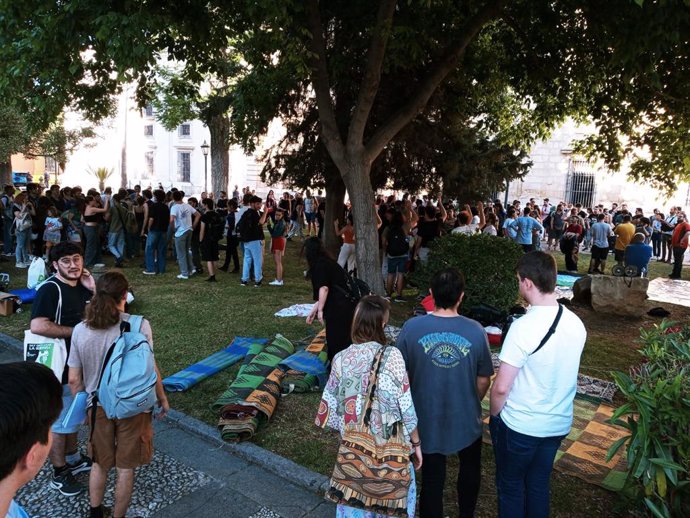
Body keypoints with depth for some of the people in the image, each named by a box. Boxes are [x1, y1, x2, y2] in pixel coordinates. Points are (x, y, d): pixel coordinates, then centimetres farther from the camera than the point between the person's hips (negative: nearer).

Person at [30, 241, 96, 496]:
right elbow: (37, 326, -30)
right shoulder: (50, 290, -19)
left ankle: (73, 459, 40)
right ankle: (59, 474, 22)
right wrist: (76, 331, -22)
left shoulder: (82, 286, 3)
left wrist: (93, 289, -8)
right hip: (60, 368, -8)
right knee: (59, 421, 7)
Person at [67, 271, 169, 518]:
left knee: (99, 464, 24)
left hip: (99, 407, 3)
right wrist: (162, 398, 0)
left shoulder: (81, 330, -9)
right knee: (125, 468, 15)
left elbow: (74, 380, -3)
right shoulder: (139, 325, -19)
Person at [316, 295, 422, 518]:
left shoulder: (341, 358, -8)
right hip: (391, 446, -3)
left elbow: (331, 406, -1)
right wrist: (416, 443, 0)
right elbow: (406, 407, -13)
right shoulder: (391, 356, -18)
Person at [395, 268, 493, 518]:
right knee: (470, 469, 29)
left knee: (432, 480, 16)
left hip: (427, 419, -1)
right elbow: (483, 380, -5)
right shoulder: (475, 331, -16)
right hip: (465, 418, 1)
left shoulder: (412, 327, -18)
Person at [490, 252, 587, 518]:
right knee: (539, 485, 23)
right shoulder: (576, 324, -5)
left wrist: (494, 416, -4)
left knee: (511, 486, 16)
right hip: (559, 423, 6)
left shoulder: (523, 327, -26)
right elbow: (565, 373, 9)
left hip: (520, 426, -6)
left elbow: (501, 387, -22)